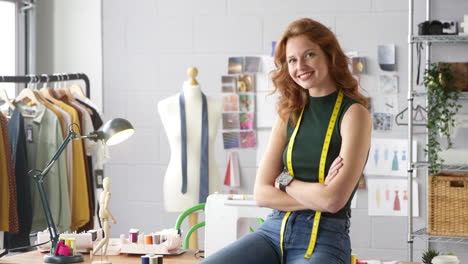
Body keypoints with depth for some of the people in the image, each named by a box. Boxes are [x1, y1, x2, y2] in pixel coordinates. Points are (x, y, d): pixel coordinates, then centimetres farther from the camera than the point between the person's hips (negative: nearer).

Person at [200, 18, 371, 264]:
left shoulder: (353, 113, -3)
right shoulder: (289, 114, 13)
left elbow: (334, 200, -13)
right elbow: (262, 193, 5)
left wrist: (285, 180, 1)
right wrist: (315, 196, -7)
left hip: (323, 240, -5)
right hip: (273, 230, 5)